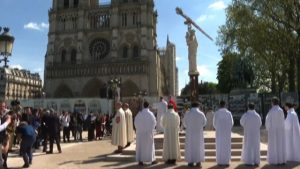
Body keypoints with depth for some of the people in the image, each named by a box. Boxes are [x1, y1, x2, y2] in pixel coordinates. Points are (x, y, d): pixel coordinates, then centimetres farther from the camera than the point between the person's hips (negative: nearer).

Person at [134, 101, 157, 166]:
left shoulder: (139, 113, -6)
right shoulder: (150, 113, -12)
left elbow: (135, 122, 1)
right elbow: (154, 122, -6)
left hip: (140, 132, 2)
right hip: (149, 132, -1)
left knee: (140, 146, 8)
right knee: (150, 146, 11)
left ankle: (140, 161, 8)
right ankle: (152, 160, 18)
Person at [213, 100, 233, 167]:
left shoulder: (216, 113, -6)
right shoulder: (229, 113, -4)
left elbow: (214, 123, -1)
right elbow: (231, 123, 0)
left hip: (219, 132, 0)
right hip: (227, 132, 0)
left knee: (219, 146, 5)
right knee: (227, 146, 6)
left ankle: (220, 162, 5)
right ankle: (226, 162, 6)